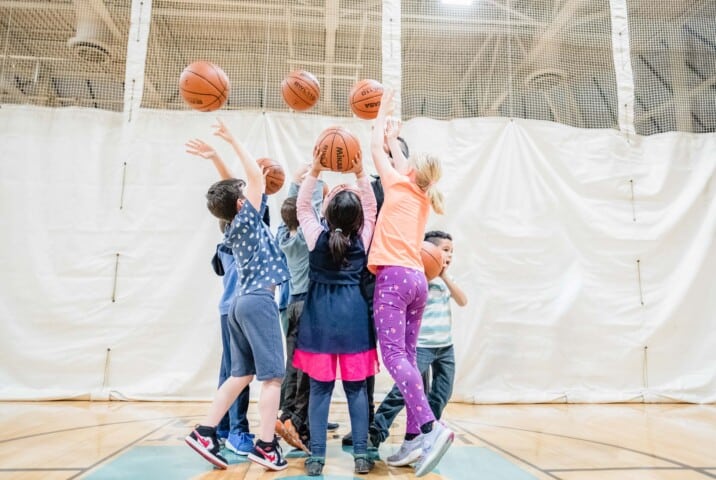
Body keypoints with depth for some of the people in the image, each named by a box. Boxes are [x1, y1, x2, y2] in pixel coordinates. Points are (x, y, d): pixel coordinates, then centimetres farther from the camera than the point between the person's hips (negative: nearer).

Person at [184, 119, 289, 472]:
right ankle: (265, 445, 0)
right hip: (259, 302, -9)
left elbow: (231, 188, 26)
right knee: (273, 375, -3)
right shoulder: (246, 219, -8)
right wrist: (233, 142, -9)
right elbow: (257, 178, -13)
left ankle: (205, 432, 14)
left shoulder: (235, 227, 13)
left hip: (242, 302, 9)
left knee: (241, 374, 13)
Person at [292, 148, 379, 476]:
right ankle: (361, 454, 12)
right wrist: (360, 173, 2)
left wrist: (315, 171, 0)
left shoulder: (316, 236, -7)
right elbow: (371, 208, 10)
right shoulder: (362, 238, -5)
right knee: (356, 388, 8)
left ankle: (317, 456, 9)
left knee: (320, 388, 6)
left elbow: (302, 206, 7)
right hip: (353, 317, 1)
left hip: (320, 318, 0)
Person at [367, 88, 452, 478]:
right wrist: (394, 137, 48)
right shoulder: (423, 197, 19)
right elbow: (397, 158, 36)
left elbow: (375, 148, 13)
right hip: (417, 279, 8)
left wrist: (383, 111, 26)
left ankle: (430, 427, -22)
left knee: (393, 354, -13)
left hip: (395, 276, -7)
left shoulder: (400, 187, 3)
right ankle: (413, 439, 5)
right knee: (406, 357, 6)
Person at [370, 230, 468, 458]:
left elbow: (463, 301, -1)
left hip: (445, 345, 8)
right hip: (421, 345, -8)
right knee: (404, 389, -10)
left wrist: (446, 277, -10)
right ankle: (375, 432, 3)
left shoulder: (445, 278, 11)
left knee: (441, 395, 11)